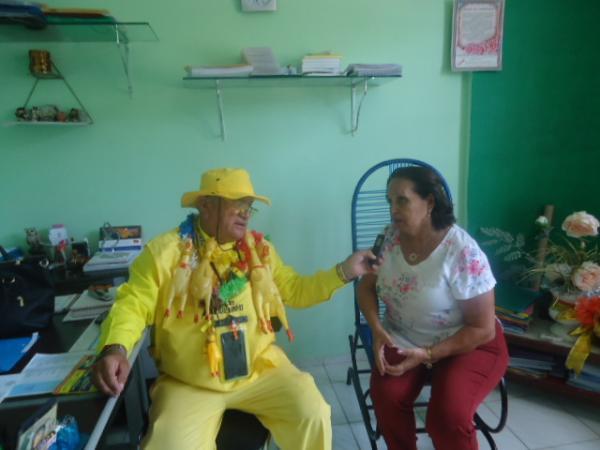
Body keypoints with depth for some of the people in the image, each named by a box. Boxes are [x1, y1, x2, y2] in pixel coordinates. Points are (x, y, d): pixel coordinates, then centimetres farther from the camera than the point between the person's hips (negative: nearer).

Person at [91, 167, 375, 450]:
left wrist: (344, 271, 0)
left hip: (260, 369, 3)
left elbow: (296, 291, 9)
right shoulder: (166, 251, -7)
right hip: (188, 383, -2)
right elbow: (133, 304, -8)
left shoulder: (259, 249, 6)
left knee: (313, 416, -12)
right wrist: (115, 348, -28)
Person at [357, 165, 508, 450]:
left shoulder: (463, 253, -22)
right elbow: (366, 287, 2)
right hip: (402, 338, 4)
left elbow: (483, 329, -16)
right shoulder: (390, 237, -7)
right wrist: (377, 330, -16)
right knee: (385, 395, -22)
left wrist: (427, 354, -23)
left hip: (468, 343, -3)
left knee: (449, 415, -26)